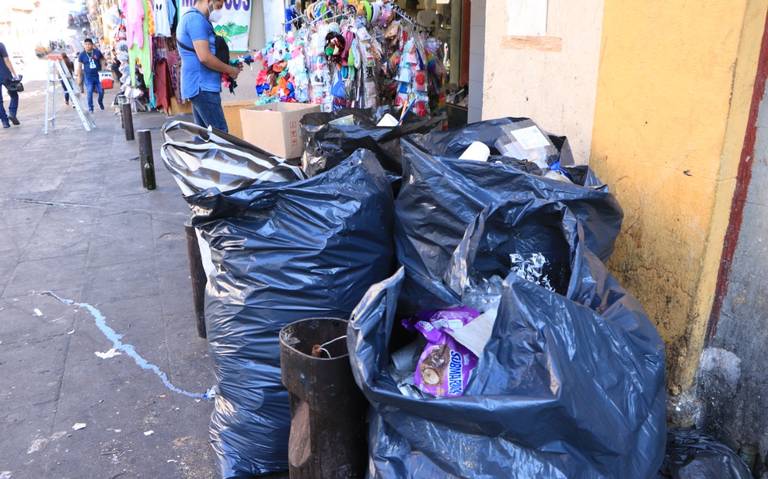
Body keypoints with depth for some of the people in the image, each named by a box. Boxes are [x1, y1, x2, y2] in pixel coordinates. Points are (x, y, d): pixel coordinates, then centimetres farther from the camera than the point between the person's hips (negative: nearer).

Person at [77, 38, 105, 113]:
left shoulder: (97, 52, 0)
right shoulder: (82, 55, 0)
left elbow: (102, 62, 12)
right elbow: (80, 67, 5)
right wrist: (80, 77, 3)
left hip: (98, 75, 1)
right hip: (88, 76, -1)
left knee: (101, 91, 0)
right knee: (89, 92, -7)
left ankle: (100, 102, 31)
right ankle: (90, 107, 5)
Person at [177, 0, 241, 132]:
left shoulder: (191, 19, 21)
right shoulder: (196, 19, -12)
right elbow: (204, 57, -21)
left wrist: (229, 65, 13)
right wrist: (230, 70, -8)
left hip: (199, 86, 11)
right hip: (202, 87, -11)